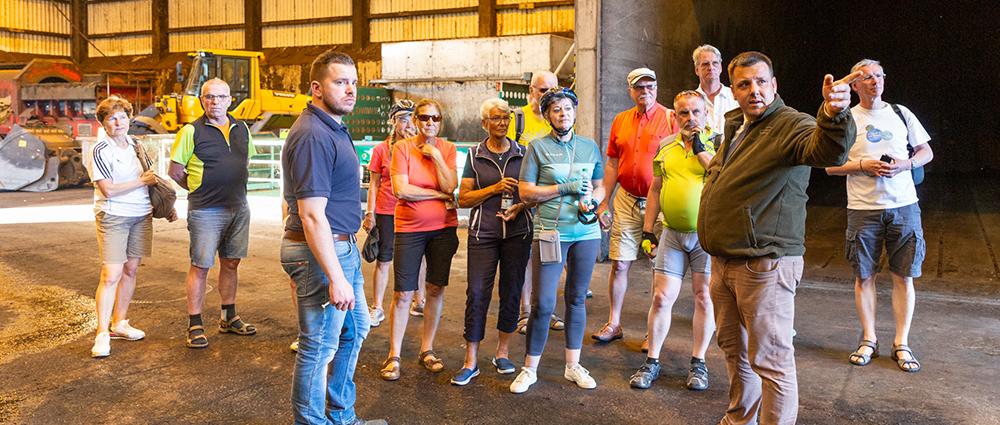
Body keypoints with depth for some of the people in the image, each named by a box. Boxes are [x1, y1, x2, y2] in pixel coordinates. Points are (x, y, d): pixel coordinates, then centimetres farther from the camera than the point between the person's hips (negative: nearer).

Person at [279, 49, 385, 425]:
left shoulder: (333, 128, 12)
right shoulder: (313, 135, -21)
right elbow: (312, 215, -26)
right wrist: (336, 277, -26)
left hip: (343, 247, 11)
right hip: (320, 252, -11)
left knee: (355, 330, 22)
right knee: (319, 347, 2)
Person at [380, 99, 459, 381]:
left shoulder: (448, 149, 3)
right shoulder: (402, 148, -5)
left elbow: (451, 186, -8)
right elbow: (400, 190, -15)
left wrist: (436, 156, -13)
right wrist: (440, 195, -10)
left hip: (443, 228, 3)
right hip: (409, 229, -3)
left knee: (436, 290, 9)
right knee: (403, 294, -1)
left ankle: (427, 350, 24)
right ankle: (394, 356, 12)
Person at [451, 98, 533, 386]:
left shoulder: (522, 154, 6)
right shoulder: (475, 155, 4)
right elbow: (463, 199, 0)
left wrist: (519, 207, -10)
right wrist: (495, 188, -12)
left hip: (517, 232, 2)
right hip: (483, 233, -1)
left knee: (512, 292, 6)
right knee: (477, 293, -5)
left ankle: (503, 352, 22)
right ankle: (471, 361, 4)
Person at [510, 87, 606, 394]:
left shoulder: (590, 147, 12)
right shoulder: (538, 147, 1)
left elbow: (600, 186, 17)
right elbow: (526, 191, -4)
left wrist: (592, 201, -6)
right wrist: (565, 189, -13)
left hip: (587, 232, 4)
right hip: (550, 232, -3)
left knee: (577, 299, 11)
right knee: (543, 303, -5)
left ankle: (573, 365, 23)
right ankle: (530, 369, 9)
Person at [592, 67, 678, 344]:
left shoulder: (670, 118, -4)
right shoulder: (621, 121, 10)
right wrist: (604, 203, 9)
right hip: (626, 199, 4)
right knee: (619, 264, 6)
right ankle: (614, 324, 19)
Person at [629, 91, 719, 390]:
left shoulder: (718, 143, -1)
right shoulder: (666, 148, 10)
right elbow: (655, 190, 15)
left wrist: (701, 150, -14)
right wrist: (647, 231, 11)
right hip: (672, 233, 3)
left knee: (704, 298, 4)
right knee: (662, 298, 2)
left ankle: (698, 363, 18)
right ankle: (652, 362, 14)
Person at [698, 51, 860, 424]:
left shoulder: (791, 125, -14)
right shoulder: (733, 126, 13)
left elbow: (829, 151, -38)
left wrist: (834, 114, -56)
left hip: (765, 265, -9)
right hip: (723, 262, 9)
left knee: (771, 361, -1)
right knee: (734, 351, 23)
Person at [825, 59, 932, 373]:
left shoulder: (901, 113, 9)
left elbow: (926, 152, 14)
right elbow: (830, 165, 2)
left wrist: (904, 164, -7)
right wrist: (863, 165, -14)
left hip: (903, 205, 1)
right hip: (863, 209, -1)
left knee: (904, 276, 3)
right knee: (864, 276, 4)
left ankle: (902, 344, 12)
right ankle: (869, 341, 17)